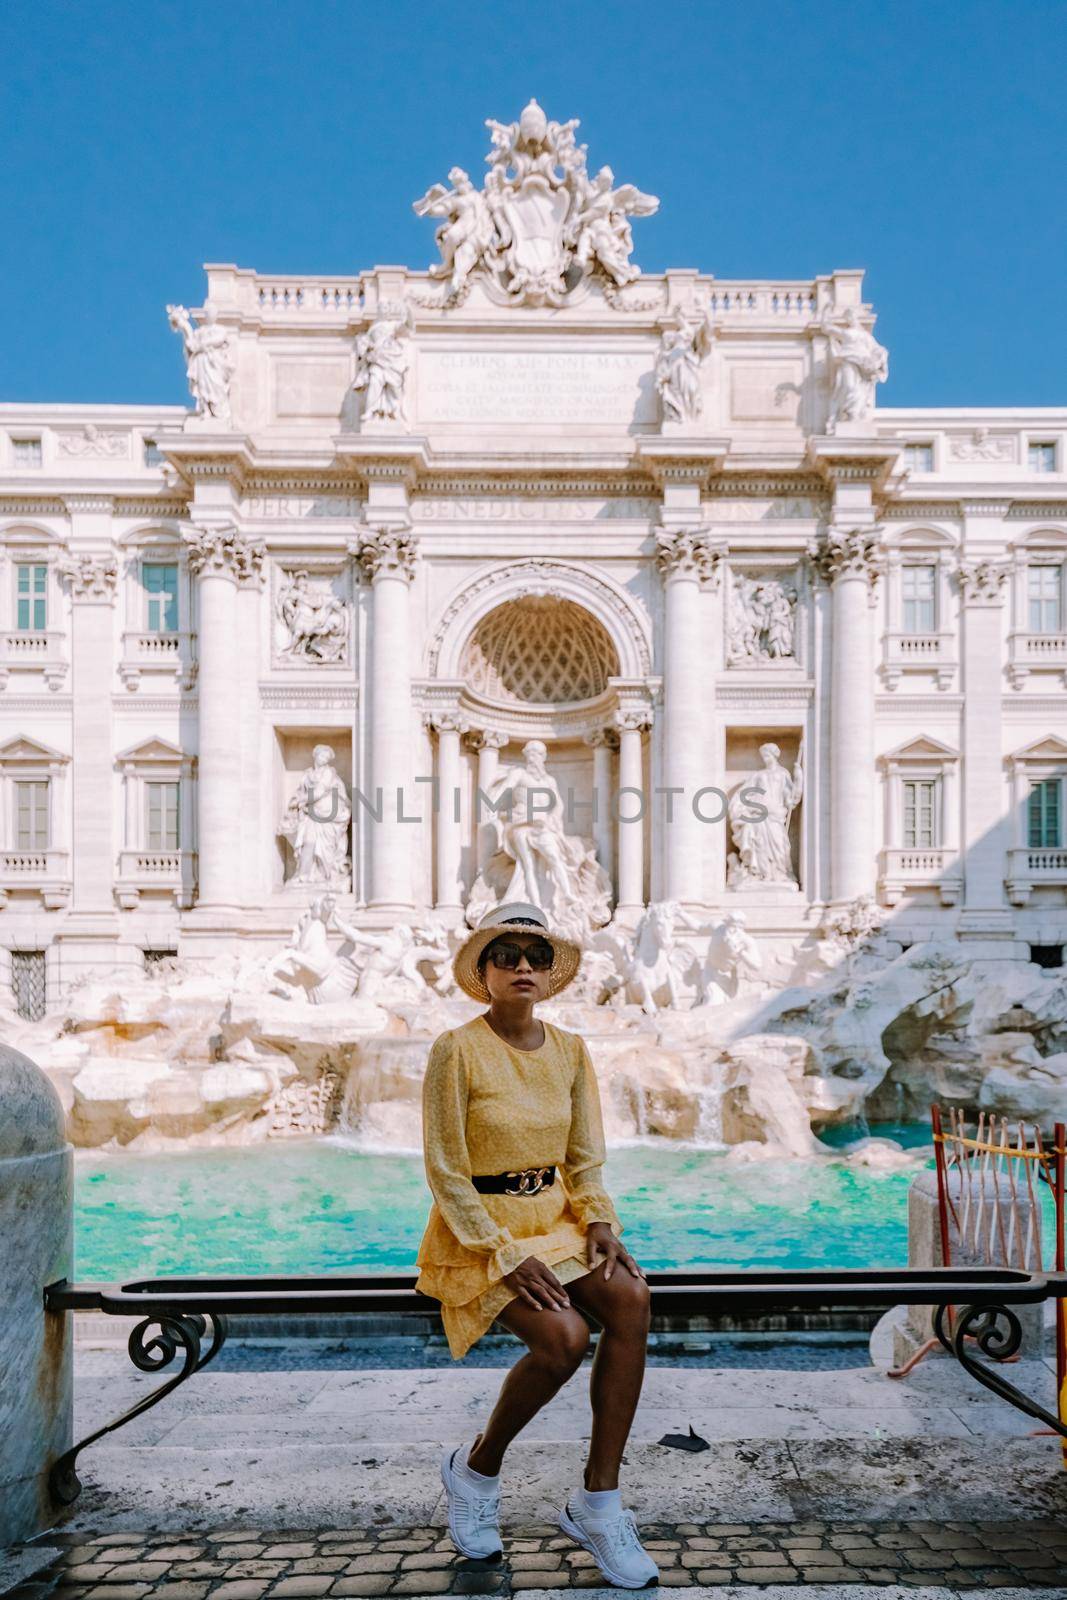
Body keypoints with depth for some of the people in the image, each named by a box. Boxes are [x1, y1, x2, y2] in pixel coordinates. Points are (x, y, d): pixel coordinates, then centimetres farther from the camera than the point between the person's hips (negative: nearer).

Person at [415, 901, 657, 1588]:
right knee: (564, 1336, -27)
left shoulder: (570, 1049, 4)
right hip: (476, 1229, -5)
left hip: (554, 1217, 5)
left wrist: (600, 1223, -7)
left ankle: (597, 1502, -9)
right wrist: (506, 1255, -18)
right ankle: (476, 1469, 3)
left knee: (631, 1298, -22)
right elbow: (447, 1173, -12)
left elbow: (585, 1158, 10)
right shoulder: (457, 1049, -13)